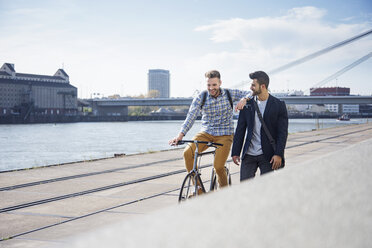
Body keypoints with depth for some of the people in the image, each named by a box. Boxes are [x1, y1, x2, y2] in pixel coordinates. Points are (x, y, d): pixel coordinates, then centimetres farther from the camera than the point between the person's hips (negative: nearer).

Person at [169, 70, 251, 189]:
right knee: (187, 153, -22)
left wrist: (244, 99, -25)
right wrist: (180, 135, -27)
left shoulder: (229, 94, -3)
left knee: (218, 166, -18)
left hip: (224, 134, -2)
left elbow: (251, 94, -1)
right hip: (206, 133, 2)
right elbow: (191, 117, -12)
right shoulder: (200, 98, -3)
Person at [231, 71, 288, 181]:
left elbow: (283, 132, -5)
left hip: (268, 155, -3)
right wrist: (235, 152, 6)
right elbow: (240, 129, 9)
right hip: (249, 155, 3)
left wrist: (278, 154, -13)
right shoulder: (247, 104, 6)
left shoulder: (279, 105, -3)